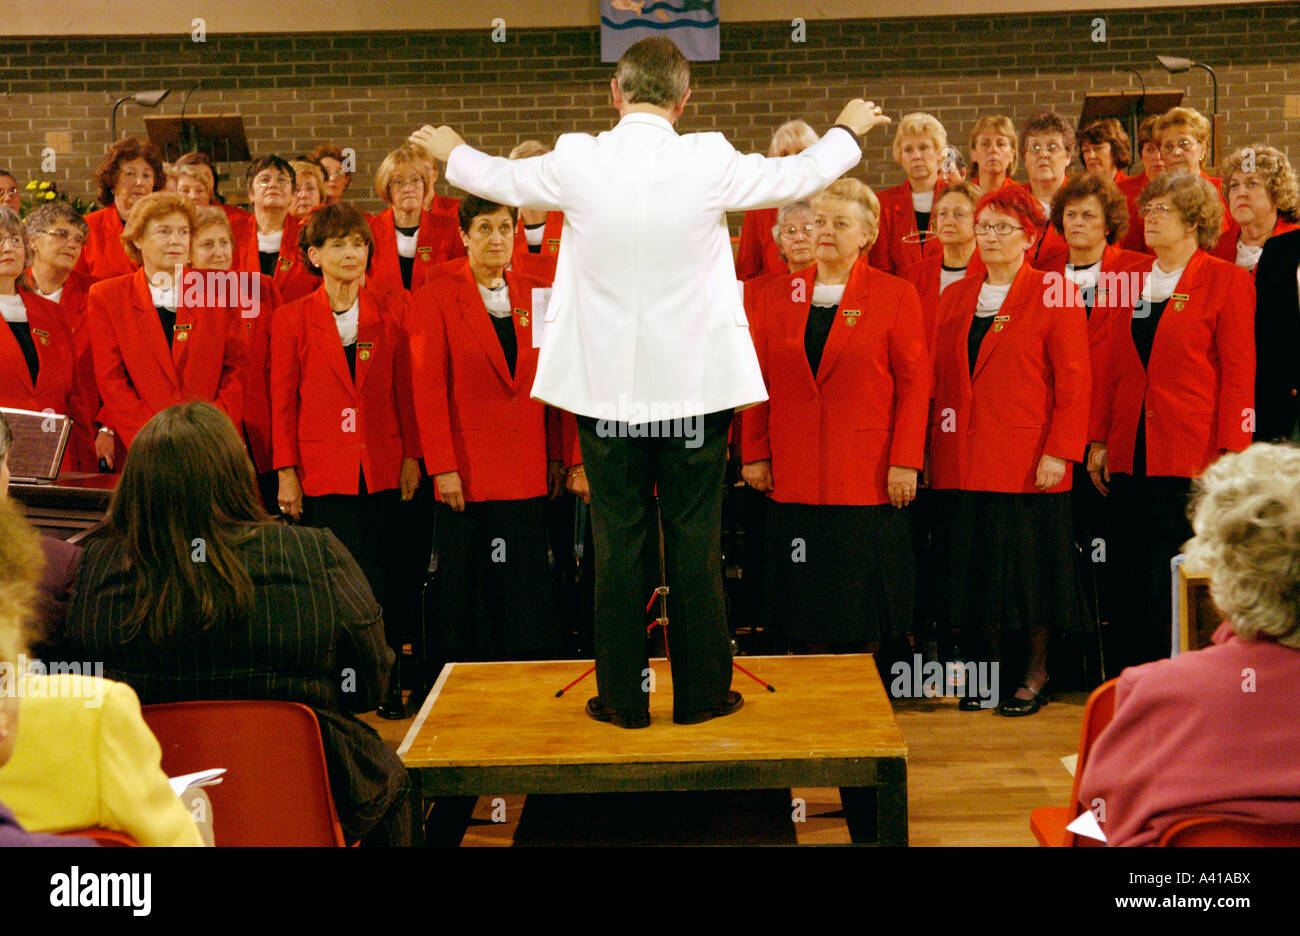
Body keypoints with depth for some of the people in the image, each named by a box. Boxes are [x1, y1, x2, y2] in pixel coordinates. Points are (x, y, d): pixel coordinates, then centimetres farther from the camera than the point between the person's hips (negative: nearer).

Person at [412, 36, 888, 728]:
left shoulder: (577, 162, -7)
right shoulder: (710, 163, -8)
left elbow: (498, 179, 12)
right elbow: (801, 176, 8)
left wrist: (451, 151, 35)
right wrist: (847, 130, 30)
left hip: (605, 389, 1)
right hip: (695, 386, 0)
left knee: (617, 543, 8)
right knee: (694, 541, 8)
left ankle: (622, 697, 15)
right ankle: (701, 692, 16)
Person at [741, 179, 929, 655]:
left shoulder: (896, 295, 2)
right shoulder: (775, 295, 10)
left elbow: (914, 383, -1)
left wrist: (905, 462, -8)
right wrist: (755, 454, 4)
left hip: (866, 474, -2)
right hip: (793, 476, 3)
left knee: (861, 613, 1)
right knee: (803, 598, 5)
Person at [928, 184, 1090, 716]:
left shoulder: (1055, 296, -1)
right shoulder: (956, 297, 14)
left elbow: (1073, 383, -5)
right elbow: (940, 379, 15)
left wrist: (1060, 452, -13)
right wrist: (932, 448, 7)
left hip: (1027, 463, -5)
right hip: (961, 462, 5)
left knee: (1027, 567, 1)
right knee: (972, 568, 7)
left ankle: (1035, 673, 14)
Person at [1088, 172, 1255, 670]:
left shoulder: (1227, 281, 0)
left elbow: (1238, 372, -4)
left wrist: (1229, 452, -11)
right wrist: (1099, 441, 8)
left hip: (1192, 454, -5)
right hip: (1129, 455, 5)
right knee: (1128, 576, 4)